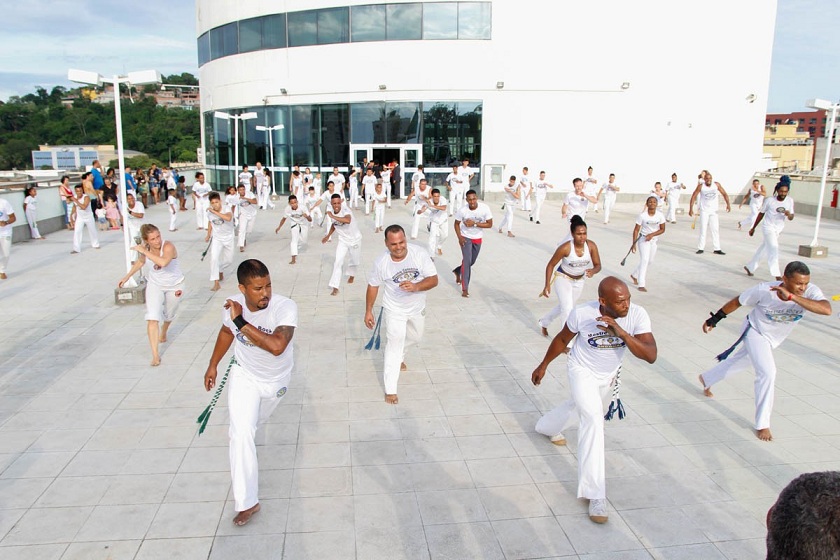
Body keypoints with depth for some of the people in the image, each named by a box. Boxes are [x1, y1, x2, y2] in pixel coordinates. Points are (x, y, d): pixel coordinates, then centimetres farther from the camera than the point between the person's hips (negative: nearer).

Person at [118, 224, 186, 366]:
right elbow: (141, 261, 9)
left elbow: (163, 262, -53)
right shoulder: (146, 248, -15)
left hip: (174, 286, -2)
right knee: (152, 318, -14)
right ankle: (155, 355, -13)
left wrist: (145, 251, -45)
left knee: (168, 315, 20)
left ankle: (163, 333, 56)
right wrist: (127, 276, 11)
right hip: (155, 284, 2)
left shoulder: (168, 247, -31)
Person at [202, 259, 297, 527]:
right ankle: (247, 501, -2)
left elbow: (277, 346, -50)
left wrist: (241, 321, -47)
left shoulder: (285, 307, -35)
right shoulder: (232, 305, -22)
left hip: (276, 379, 0)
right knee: (241, 433, -13)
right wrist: (213, 365, 11)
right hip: (244, 374, 1)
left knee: (252, 422, 26)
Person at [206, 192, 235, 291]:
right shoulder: (209, 212, -14)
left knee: (229, 260, 14)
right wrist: (208, 235, 10)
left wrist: (214, 212, -45)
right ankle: (216, 283, -15)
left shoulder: (227, 209, -25)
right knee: (214, 258, -20)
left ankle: (220, 270, 47)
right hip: (216, 238, 0)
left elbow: (228, 218, -48)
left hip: (228, 238, 0)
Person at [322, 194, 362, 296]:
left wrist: (332, 216, -53)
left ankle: (351, 275, 52)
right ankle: (335, 287, -6)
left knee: (353, 261, 18)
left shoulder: (345, 210, -32)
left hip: (355, 239, -3)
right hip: (343, 240, 3)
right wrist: (328, 236, 14)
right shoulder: (331, 212, -11)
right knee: (338, 262, -10)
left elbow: (348, 220, -57)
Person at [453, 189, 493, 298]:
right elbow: (457, 224, -7)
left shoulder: (485, 208, -20)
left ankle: (458, 271, 48)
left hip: (478, 238, 4)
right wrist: (459, 237, -20)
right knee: (467, 261, -15)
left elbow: (489, 224, -16)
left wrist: (474, 224, -28)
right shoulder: (462, 210, -23)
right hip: (465, 237, -3)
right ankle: (465, 289, -10)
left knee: (472, 261, 18)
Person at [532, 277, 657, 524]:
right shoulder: (581, 313, -31)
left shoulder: (637, 315, -30)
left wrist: (621, 333, -49)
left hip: (608, 375, 4)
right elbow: (562, 339, -12)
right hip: (582, 371, -4)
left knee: (580, 407, 28)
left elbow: (651, 356, -35)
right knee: (593, 418, -23)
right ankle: (595, 493, -16)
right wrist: (543, 366, -1)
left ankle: (548, 427, 62)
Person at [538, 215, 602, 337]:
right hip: (562, 278, -5)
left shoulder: (591, 246, -22)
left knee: (564, 306, 22)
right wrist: (547, 286, -20)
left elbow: (598, 265, -13)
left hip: (579, 280, 5)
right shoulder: (565, 248, -30)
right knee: (567, 309, -18)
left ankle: (544, 322, 49)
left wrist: (593, 271, -37)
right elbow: (551, 265, -19)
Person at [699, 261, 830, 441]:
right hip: (755, 332, -4)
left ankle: (706, 379, 51)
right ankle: (762, 424, -5)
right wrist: (714, 319, -8)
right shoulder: (764, 290, -33)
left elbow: (827, 309, -50)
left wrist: (792, 296, -57)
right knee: (767, 372, -20)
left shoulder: (811, 292, -30)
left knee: (739, 362, 23)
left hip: (774, 338, 5)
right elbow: (737, 301, -17)